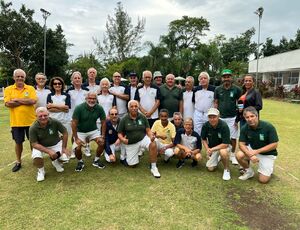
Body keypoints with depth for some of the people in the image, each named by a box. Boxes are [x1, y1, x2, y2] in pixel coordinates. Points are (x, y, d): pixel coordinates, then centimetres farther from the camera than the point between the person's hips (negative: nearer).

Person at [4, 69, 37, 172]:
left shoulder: (30, 88, 0)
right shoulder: (8, 89, 1)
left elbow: (33, 101, -16)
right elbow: (7, 103, -12)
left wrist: (17, 99, -13)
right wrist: (25, 101, -13)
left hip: (31, 120, 0)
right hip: (16, 121, 1)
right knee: (18, 142, 12)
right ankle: (18, 162, 28)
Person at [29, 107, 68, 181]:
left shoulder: (55, 122, -24)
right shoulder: (33, 128, -24)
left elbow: (65, 133, -10)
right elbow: (34, 144, -21)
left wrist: (64, 148, -11)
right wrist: (49, 151, -32)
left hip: (56, 144, 1)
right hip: (40, 146, -1)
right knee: (36, 157, -31)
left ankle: (56, 161, 23)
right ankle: (41, 171, 5)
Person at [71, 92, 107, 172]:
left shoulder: (99, 108, -14)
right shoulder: (79, 108, -22)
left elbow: (103, 123, -6)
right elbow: (74, 123, -18)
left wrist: (102, 136, -10)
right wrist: (76, 138, -19)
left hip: (93, 130, 2)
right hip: (80, 131, -2)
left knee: (102, 143, -16)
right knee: (77, 148, -20)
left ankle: (96, 160, 11)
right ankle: (80, 162, 14)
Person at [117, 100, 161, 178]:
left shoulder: (142, 117, -5)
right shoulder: (124, 119, -7)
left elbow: (148, 130, -3)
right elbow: (120, 133, -2)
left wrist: (151, 136, -26)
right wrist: (123, 139, -24)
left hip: (143, 139, 0)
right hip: (130, 144, 0)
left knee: (153, 144, -33)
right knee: (132, 165, 2)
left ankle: (154, 168, -19)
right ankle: (134, 153, 36)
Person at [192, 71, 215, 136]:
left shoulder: (213, 89, -4)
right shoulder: (196, 89, 5)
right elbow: (193, 101, 14)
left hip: (209, 114, -2)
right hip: (198, 114, 3)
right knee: (197, 132, 9)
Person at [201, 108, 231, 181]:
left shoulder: (224, 126, -28)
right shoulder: (205, 125, -16)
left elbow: (226, 144, -27)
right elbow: (204, 139, 1)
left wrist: (212, 149, -27)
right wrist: (207, 149, -14)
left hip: (223, 146, -4)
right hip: (211, 148, 4)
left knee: (223, 152, -39)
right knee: (210, 168, -1)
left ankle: (226, 170, -11)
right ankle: (217, 158, 31)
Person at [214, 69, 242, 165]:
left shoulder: (237, 89, -1)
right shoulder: (218, 89, 4)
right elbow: (216, 103, 7)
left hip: (232, 117, -1)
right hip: (221, 117, 1)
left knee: (233, 137, 6)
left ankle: (232, 155, 22)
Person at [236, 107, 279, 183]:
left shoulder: (268, 127, -24)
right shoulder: (244, 128, -15)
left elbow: (274, 145, -20)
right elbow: (241, 144, -13)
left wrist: (256, 151, -25)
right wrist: (250, 155, -32)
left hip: (267, 153, -3)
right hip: (252, 149, 3)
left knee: (263, 180, -10)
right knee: (239, 155, -27)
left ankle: (269, 168, 24)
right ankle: (249, 171, 3)